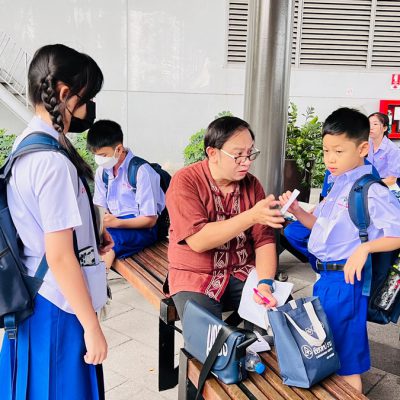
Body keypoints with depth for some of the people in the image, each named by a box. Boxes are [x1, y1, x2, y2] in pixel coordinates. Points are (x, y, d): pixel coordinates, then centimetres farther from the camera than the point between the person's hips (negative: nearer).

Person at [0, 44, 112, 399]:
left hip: (32, 298, 9)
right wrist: (92, 327, -16)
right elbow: (60, 258, -23)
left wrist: (90, 235, 12)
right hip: (58, 309, -9)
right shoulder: (54, 161, -24)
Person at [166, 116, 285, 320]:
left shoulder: (251, 184, 0)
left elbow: (264, 240, -3)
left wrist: (265, 282, -20)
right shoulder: (184, 182, -13)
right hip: (196, 277, -3)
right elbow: (198, 241, -23)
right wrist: (251, 216, -29)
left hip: (244, 272, 4)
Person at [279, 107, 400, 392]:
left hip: (347, 279, -9)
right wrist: (297, 212, 3)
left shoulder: (371, 191, -18)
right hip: (326, 277, 9)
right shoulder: (337, 186, 9)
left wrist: (365, 247, -30)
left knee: (346, 360, 5)